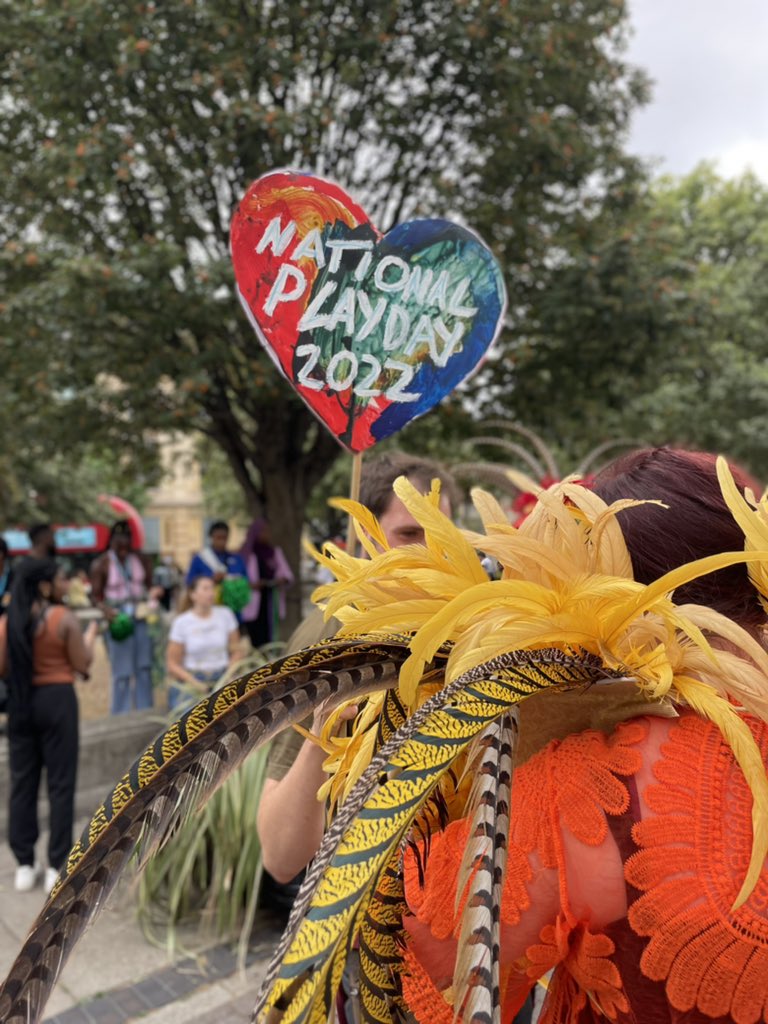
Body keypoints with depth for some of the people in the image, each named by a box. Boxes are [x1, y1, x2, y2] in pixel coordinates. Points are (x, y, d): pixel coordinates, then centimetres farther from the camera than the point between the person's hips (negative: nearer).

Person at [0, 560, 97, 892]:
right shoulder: (64, 618, -12)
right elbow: (81, 665, -7)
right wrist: (90, 637, 9)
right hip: (56, 700, -5)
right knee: (60, 783, 4)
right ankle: (57, 866, 8)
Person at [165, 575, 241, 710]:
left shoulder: (225, 614, 2)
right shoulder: (181, 622, -3)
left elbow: (236, 651, 9)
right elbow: (172, 663, -1)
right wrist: (194, 683, -14)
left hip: (222, 678, 2)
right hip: (190, 680, -2)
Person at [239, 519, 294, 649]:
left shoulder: (276, 552, 16)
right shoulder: (245, 554, 1)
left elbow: (288, 574, 13)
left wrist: (283, 579, -8)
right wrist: (250, 585, -18)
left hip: (271, 603, 4)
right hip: (253, 605, -4)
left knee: (270, 640, -2)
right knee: (256, 642, -9)